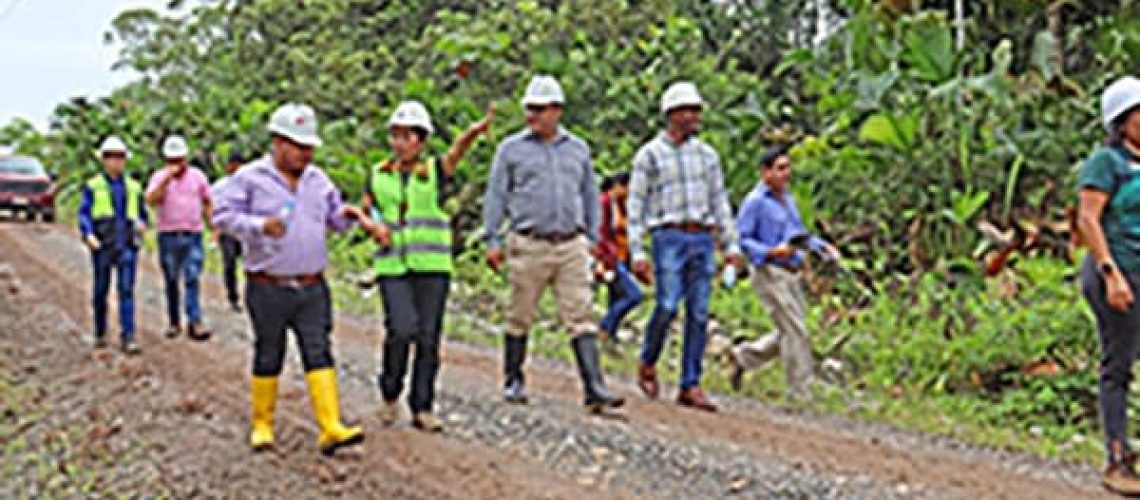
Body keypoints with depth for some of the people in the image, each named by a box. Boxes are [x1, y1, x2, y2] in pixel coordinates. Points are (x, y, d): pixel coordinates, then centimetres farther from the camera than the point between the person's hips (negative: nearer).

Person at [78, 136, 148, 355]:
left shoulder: (134, 187, 15)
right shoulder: (92, 186, 7)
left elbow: (142, 213, 22)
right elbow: (84, 214, -1)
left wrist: (141, 223, -2)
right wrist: (89, 235, -19)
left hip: (127, 245, 1)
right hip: (102, 244, -1)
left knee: (127, 289, -10)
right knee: (100, 290, 6)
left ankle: (128, 338, -15)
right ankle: (100, 334, 23)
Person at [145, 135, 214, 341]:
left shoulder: (197, 176, 8)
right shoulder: (159, 177, 3)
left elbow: (207, 203, 14)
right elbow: (151, 200, -14)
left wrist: (214, 227, 6)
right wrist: (167, 179, -19)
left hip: (193, 235, 0)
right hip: (168, 236, 0)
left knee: (192, 279, -9)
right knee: (171, 281, 6)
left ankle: (195, 323, -13)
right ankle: (174, 322, 15)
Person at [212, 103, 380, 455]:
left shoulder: (317, 179, 13)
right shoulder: (250, 178, -4)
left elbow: (333, 216, 21)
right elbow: (223, 215, -10)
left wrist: (349, 215, -3)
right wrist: (260, 226, -26)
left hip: (312, 288, 4)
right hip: (268, 289, -4)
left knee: (319, 353, -4)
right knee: (268, 357, 6)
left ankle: (331, 428, -10)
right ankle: (262, 425, 21)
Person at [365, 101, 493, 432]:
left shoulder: (436, 171, 3)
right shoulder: (378, 175, 10)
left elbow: (457, 150, -17)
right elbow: (364, 211, 19)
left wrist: (475, 131, -39)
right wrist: (375, 226, -5)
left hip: (432, 266, 0)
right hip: (393, 265, 0)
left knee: (428, 337, 1)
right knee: (401, 330, -15)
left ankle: (422, 408, 12)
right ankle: (390, 393, 9)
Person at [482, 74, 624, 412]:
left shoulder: (578, 149, 14)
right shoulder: (512, 149, 5)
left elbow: (590, 195, 20)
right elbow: (496, 195, 6)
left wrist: (591, 238, 14)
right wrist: (493, 240, 0)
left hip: (572, 246, 2)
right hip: (529, 245, -2)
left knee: (581, 317, -4)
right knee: (520, 317, 5)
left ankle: (594, 388, -8)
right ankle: (513, 381, 21)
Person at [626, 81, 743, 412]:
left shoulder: (707, 154, 14)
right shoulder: (649, 155, 1)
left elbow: (720, 201, 17)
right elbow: (635, 205, -1)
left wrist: (731, 245, 10)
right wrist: (637, 253, -8)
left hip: (703, 239, 4)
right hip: (669, 238, -4)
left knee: (699, 314, 0)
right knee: (668, 306, -16)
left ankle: (690, 387, 5)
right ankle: (648, 365, 10)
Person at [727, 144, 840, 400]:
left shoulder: (786, 198, 15)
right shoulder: (755, 201, -10)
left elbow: (798, 233, 25)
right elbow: (740, 239, -12)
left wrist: (822, 245, 9)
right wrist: (771, 252, -23)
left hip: (792, 275, 9)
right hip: (770, 274, -9)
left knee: (791, 333, 10)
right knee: (796, 332, -10)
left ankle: (742, 357, 26)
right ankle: (801, 393, -2)